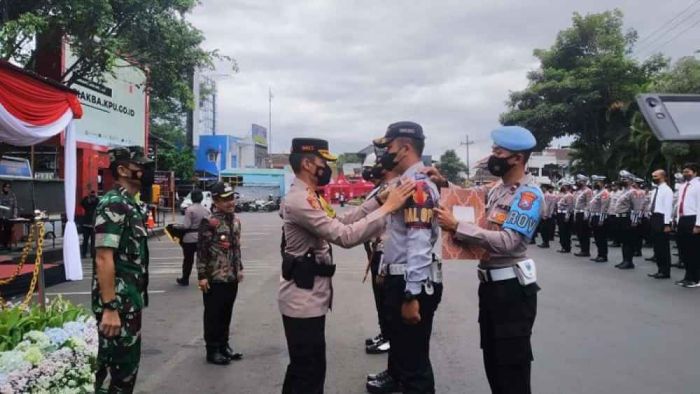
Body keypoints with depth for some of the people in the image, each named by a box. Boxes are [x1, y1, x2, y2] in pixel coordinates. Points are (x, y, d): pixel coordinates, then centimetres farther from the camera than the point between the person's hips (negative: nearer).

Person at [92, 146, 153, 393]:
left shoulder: (130, 204, 13)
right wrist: (109, 308, -25)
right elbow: (103, 258, -23)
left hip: (130, 300, 10)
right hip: (117, 303, -10)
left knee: (128, 362, 17)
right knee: (115, 366, -1)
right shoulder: (113, 204, -16)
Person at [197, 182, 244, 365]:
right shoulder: (209, 222, -14)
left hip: (232, 277, 7)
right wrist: (202, 275, -17)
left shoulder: (235, 220, 10)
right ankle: (212, 350, 13)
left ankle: (224, 345, 28)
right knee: (213, 315, 3)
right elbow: (201, 250, -15)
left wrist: (239, 268, 18)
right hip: (215, 278, -7)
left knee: (226, 313, 15)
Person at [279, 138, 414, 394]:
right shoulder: (300, 200, -22)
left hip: (307, 295, 11)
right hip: (304, 298, -11)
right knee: (310, 372, -1)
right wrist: (388, 208, -26)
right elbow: (345, 236, -28)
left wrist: (378, 200, 4)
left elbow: (340, 220, 12)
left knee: (301, 367, 21)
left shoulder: (307, 197, 13)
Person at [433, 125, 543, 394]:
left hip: (512, 288, -9)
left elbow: (506, 241, -27)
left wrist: (456, 227, -27)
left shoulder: (529, 194, -16)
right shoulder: (497, 189, 13)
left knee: (513, 366, 2)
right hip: (489, 283, 9)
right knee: (492, 362, 20)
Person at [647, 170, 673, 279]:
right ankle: (660, 270, 19)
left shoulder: (667, 190, -10)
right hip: (654, 218, 9)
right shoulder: (655, 190, 16)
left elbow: (668, 207, -15)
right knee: (656, 246, 12)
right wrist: (651, 219, 15)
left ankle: (665, 272, 5)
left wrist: (667, 224, -19)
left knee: (663, 246, -2)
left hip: (661, 219, -9)